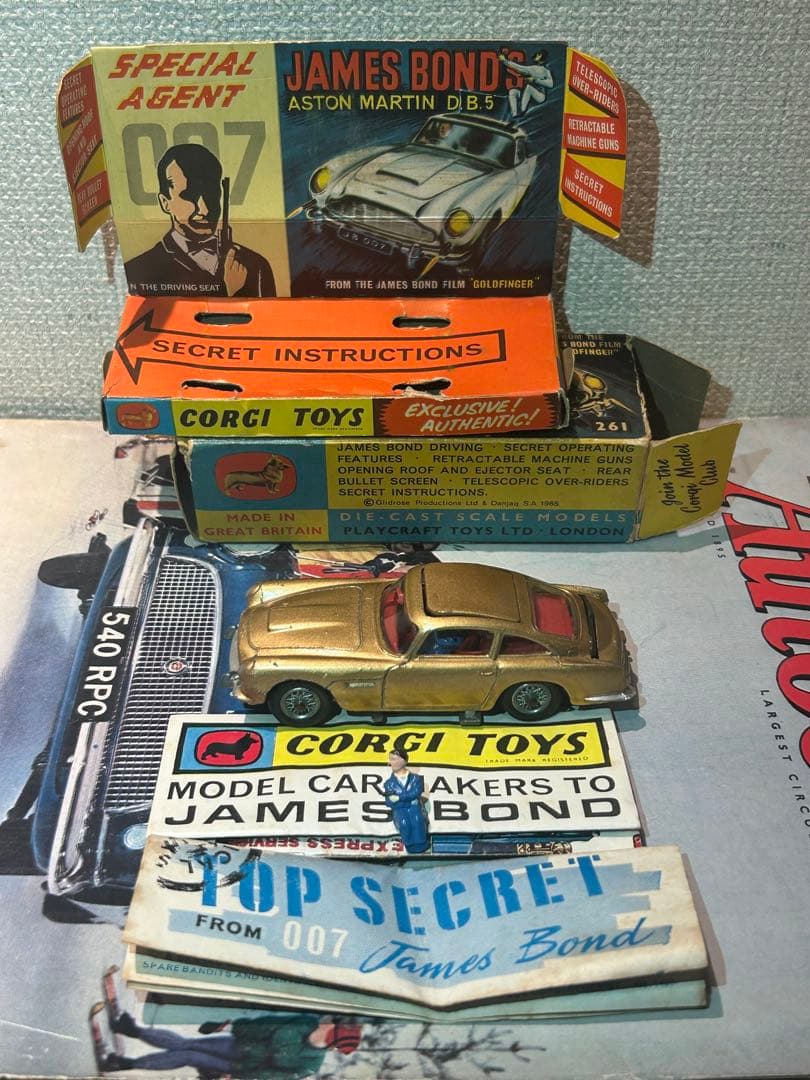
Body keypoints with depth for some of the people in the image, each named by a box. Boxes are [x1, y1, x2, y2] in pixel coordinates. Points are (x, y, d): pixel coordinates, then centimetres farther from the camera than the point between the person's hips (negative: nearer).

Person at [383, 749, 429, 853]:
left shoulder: (415, 778, 4)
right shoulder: (389, 783, 7)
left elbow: (416, 792, -15)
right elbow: (391, 803, -5)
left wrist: (398, 797, -19)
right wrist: (410, 798, -14)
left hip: (415, 807, -1)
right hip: (400, 810, 1)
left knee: (417, 819, -38)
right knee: (403, 822, -37)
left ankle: (420, 847, -28)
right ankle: (411, 848, -22)